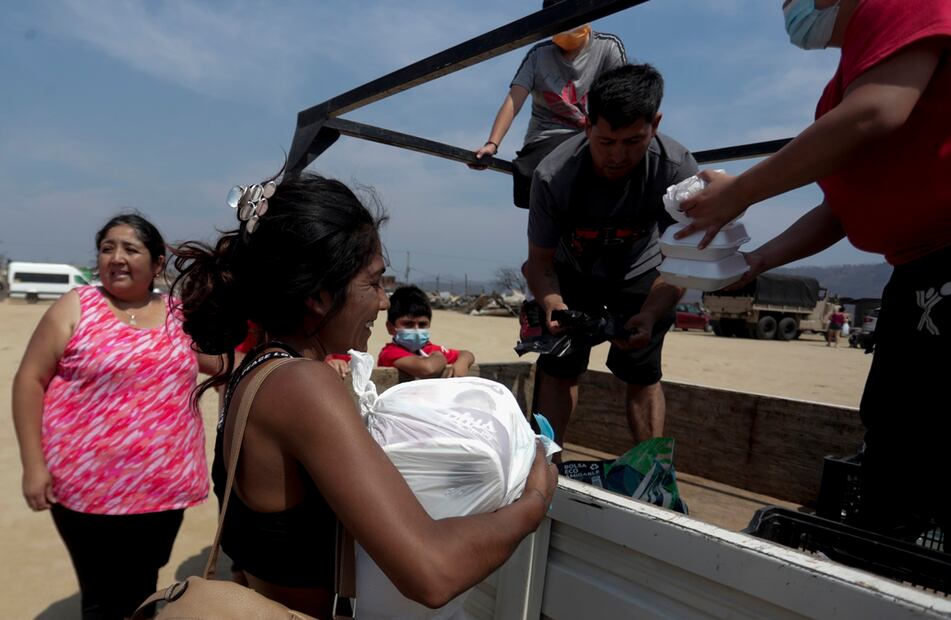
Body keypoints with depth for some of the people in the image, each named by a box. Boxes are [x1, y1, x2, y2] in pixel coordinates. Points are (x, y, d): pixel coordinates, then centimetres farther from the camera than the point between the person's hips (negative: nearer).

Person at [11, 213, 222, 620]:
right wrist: (33, 464, -11)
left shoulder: (179, 315, 4)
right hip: (89, 488, -3)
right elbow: (29, 381, -5)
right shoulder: (75, 308, -5)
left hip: (163, 487, 3)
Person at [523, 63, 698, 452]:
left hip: (638, 274, 0)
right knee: (558, 368, -3)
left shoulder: (677, 170, -31)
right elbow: (540, 261, -22)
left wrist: (649, 315, -41)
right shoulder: (553, 176, -33)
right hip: (572, 272, 0)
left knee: (642, 374, -5)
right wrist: (552, 303, -43)